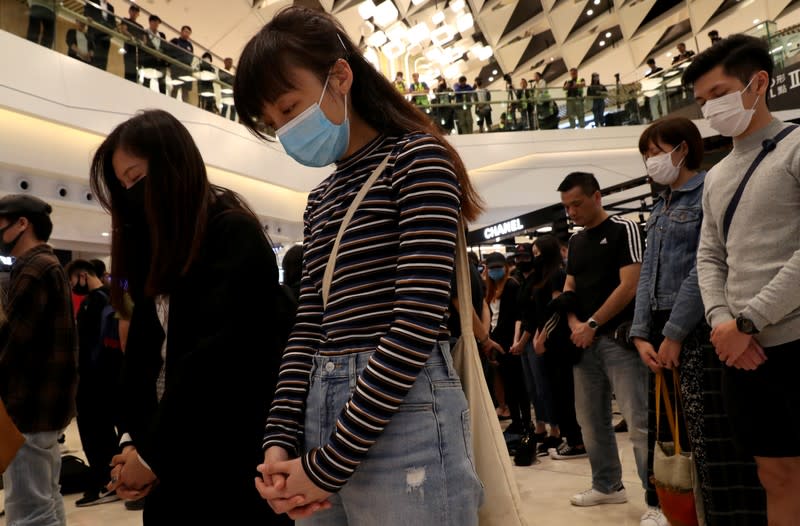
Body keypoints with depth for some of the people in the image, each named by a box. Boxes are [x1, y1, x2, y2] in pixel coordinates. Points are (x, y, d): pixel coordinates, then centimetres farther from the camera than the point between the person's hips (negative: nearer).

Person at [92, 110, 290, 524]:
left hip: (228, 457, -7)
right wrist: (135, 438, -3)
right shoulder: (160, 246, 14)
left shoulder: (235, 234, -11)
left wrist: (152, 453, -13)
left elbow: (213, 357, -19)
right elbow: (142, 350, 8)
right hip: (173, 454, 7)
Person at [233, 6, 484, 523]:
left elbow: (419, 320, -16)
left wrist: (329, 461, -14)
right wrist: (280, 439, -2)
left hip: (403, 415, -7)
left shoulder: (417, 159, -6)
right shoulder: (320, 199, 16)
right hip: (323, 410, 7)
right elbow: (308, 326, 12)